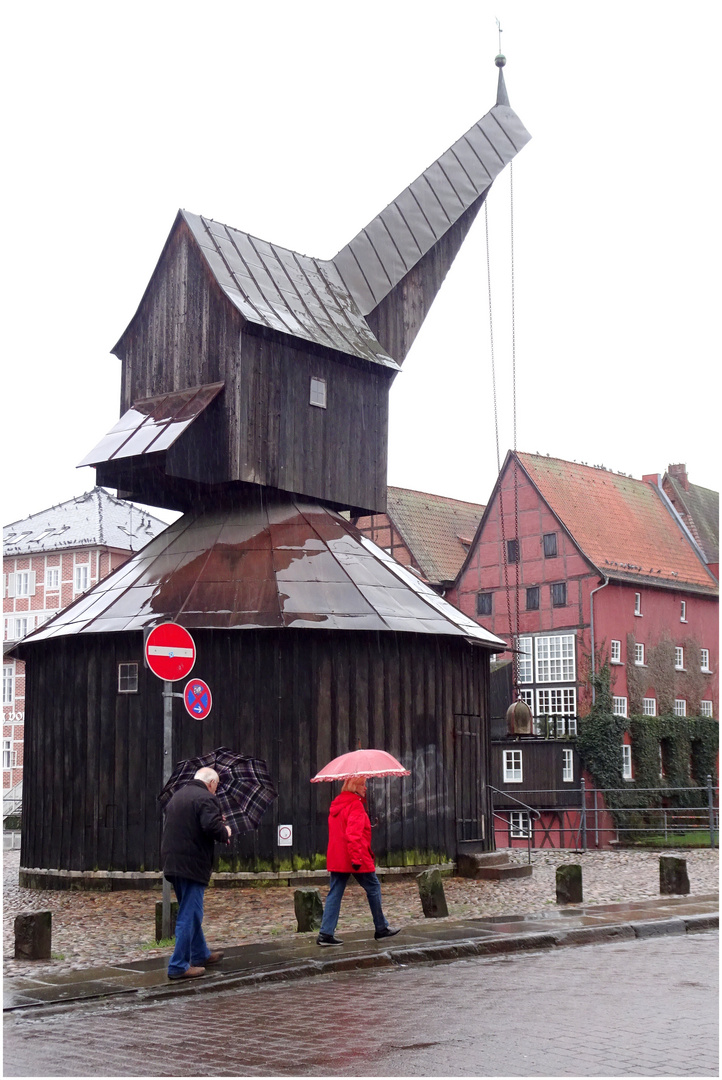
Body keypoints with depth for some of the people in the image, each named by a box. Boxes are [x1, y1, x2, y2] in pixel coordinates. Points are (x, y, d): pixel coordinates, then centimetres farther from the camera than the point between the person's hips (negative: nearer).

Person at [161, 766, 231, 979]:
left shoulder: (177, 796, 16)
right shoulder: (205, 798, -12)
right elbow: (212, 826, -26)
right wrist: (225, 833, -5)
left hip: (172, 863, 9)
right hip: (192, 864, -9)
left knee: (189, 912, 21)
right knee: (190, 915, -4)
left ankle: (201, 954, 35)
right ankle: (179, 966, -4)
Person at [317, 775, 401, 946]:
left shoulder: (336, 804, 15)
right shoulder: (355, 804, -13)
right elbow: (353, 833, -22)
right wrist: (356, 858, -24)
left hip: (336, 858, 8)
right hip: (356, 858, -8)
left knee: (335, 893, 5)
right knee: (373, 888, 8)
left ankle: (326, 933, -3)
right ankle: (381, 928, 15)